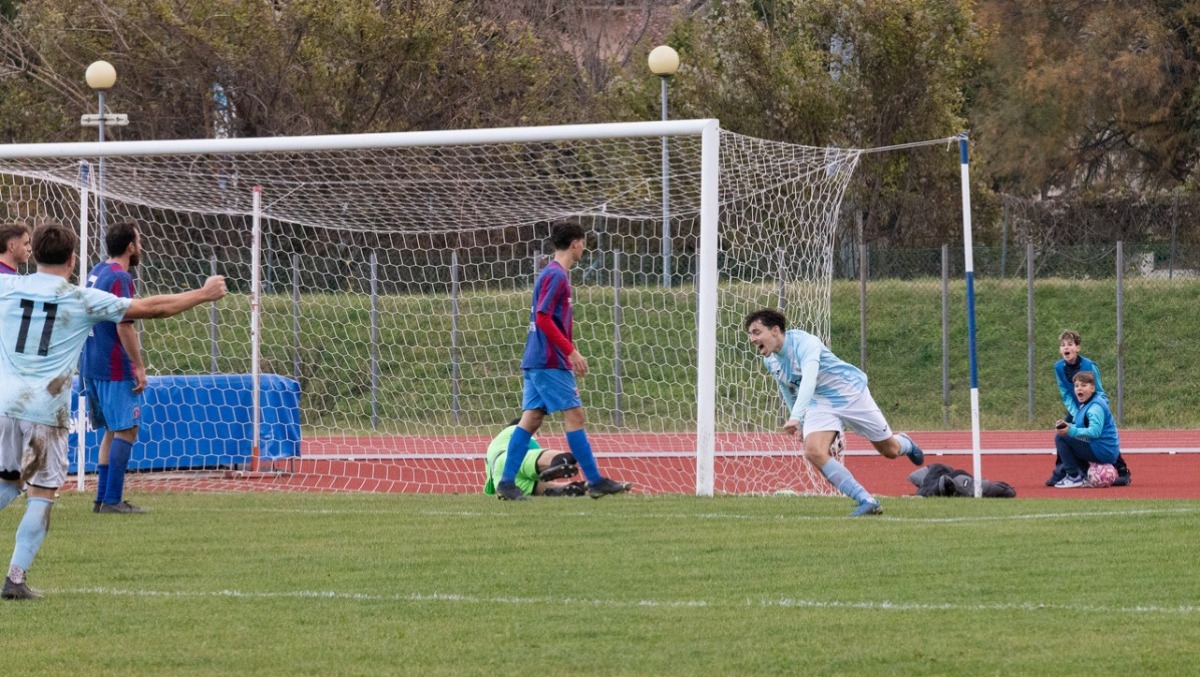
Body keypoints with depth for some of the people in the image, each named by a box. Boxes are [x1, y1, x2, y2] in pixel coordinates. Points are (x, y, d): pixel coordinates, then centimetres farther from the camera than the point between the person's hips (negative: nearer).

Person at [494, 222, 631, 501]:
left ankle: (506, 482, 2)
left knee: (531, 419, 5)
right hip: (549, 361, -10)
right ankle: (595, 481, -3)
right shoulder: (556, 276, -13)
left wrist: (569, 355, 23)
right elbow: (543, 318, -20)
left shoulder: (553, 274, 17)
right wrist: (571, 352, -19)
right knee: (574, 414, -6)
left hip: (538, 361, 10)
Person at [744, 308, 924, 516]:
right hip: (819, 404, 5)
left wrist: (796, 417, -57)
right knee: (813, 452, -24)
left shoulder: (804, 343, -29)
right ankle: (867, 502, -20)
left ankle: (905, 444, 49)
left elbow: (808, 380, -45)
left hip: (850, 393, -5)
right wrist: (800, 425, 20)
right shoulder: (770, 362, -5)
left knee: (890, 450, 8)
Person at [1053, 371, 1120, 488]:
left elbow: (1095, 431, -28)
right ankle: (1085, 475, 18)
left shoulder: (1096, 406, -17)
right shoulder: (1086, 404, 14)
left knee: (1060, 437, -13)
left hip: (1104, 451, -11)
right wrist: (1067, 426, -1)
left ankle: (1074, 477, -9)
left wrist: (1071, 431, -30)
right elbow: (1082, 428, 18)